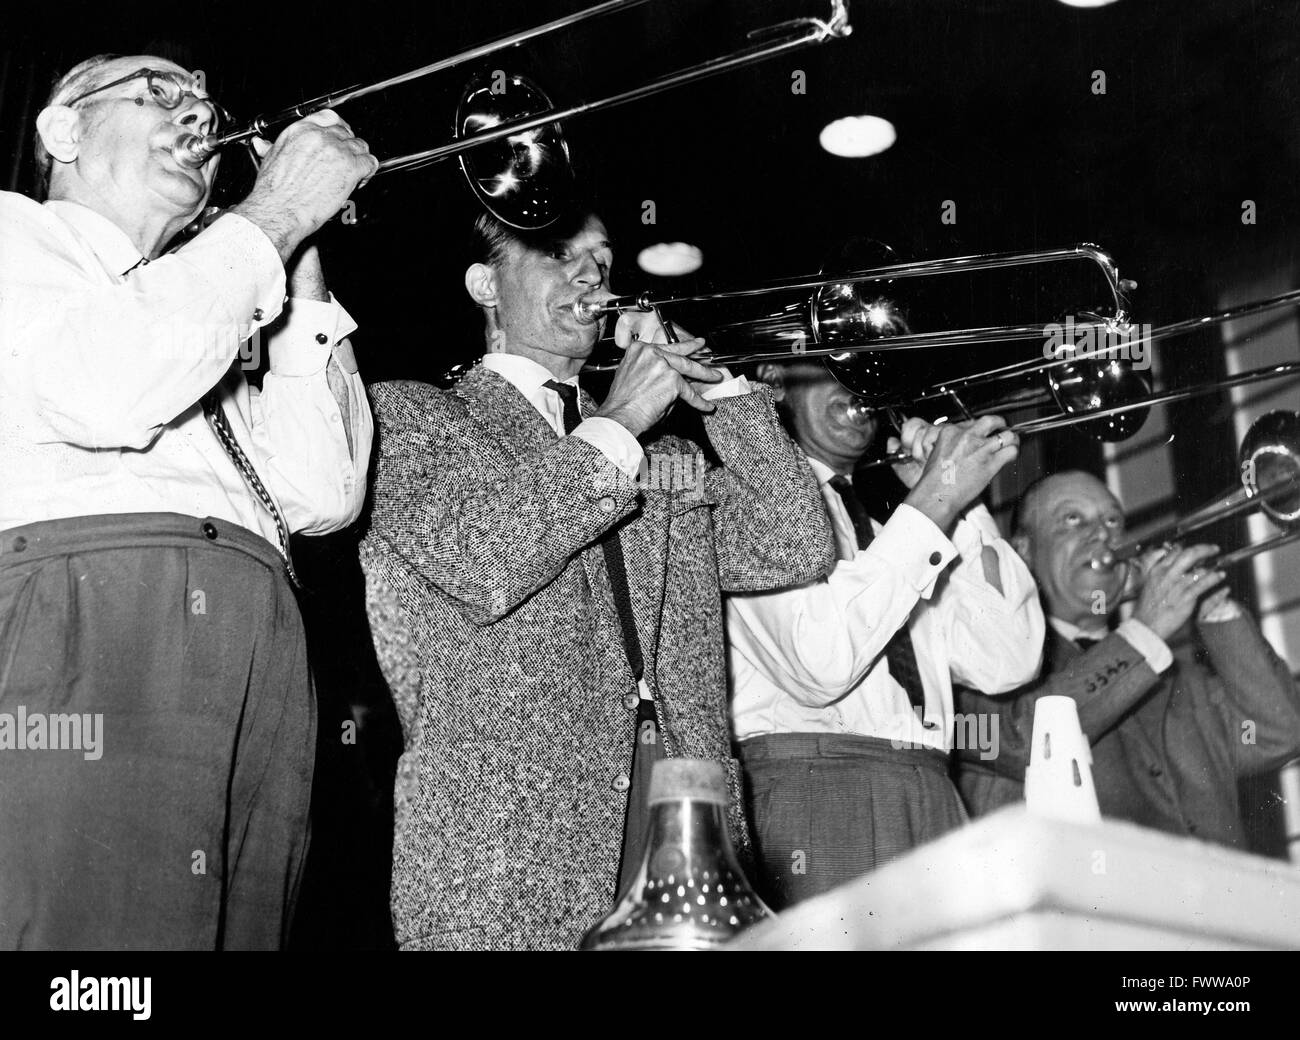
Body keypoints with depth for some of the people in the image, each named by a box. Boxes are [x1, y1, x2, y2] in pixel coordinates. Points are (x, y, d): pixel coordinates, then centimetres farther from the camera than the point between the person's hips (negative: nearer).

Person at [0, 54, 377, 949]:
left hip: (260, 654, 6)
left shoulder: (202, 318, 34)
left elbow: (321, 497, 18)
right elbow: (106, 393, -9)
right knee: (86, 951, -19)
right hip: (81, 617, -6)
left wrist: (303, 276, 17)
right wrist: (276, 212, 2)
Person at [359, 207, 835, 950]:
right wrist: (616, 425, -4)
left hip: (686, 818, 4)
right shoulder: (407, 414, 7)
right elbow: (481, 565, -11)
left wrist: (718, 384, 7)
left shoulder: (665, 455, 22)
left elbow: (794, 551, 9)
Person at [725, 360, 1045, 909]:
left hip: (934, 799, 6)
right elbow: (816, 664, -16)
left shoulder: (884, 526, 23)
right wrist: (934, 501, -11)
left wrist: (962, 502, 4)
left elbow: (1005, 665, 10)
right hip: (811, 793, -6)